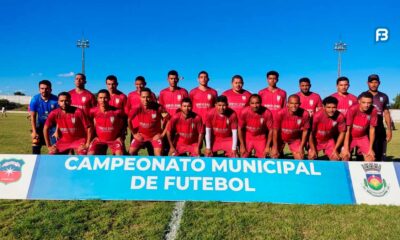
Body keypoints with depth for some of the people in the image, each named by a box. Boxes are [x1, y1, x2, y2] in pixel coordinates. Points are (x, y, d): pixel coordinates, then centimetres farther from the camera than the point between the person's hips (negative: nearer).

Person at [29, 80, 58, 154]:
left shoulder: (55, 99, -21)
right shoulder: (35, 99, -15)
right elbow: (33, 116, -12)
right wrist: (34, 131, -16)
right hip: (40, 125, 2)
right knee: (36, 144, -1)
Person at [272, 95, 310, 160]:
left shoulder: (305, 114, -24)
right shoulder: (280, 113, -29)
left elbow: (305, 131, -10)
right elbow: (276, 131, -19)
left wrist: (301, 147, -7)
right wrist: (275, 148, -15)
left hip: (295, 139, 1)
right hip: (281, 138, -1)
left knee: (300, 160, -4)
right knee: (274, 157, -2)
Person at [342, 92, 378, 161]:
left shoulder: (373, 111, -18)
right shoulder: (352, 109, -27)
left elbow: (372, 129, -9)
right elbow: (347, 130, -22)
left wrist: (370, 148, -7)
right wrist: (346, 149, -22)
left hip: (363, 137, 3)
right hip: (350, 137, -3)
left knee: (371, 159, -6)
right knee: (345, 156, -13)